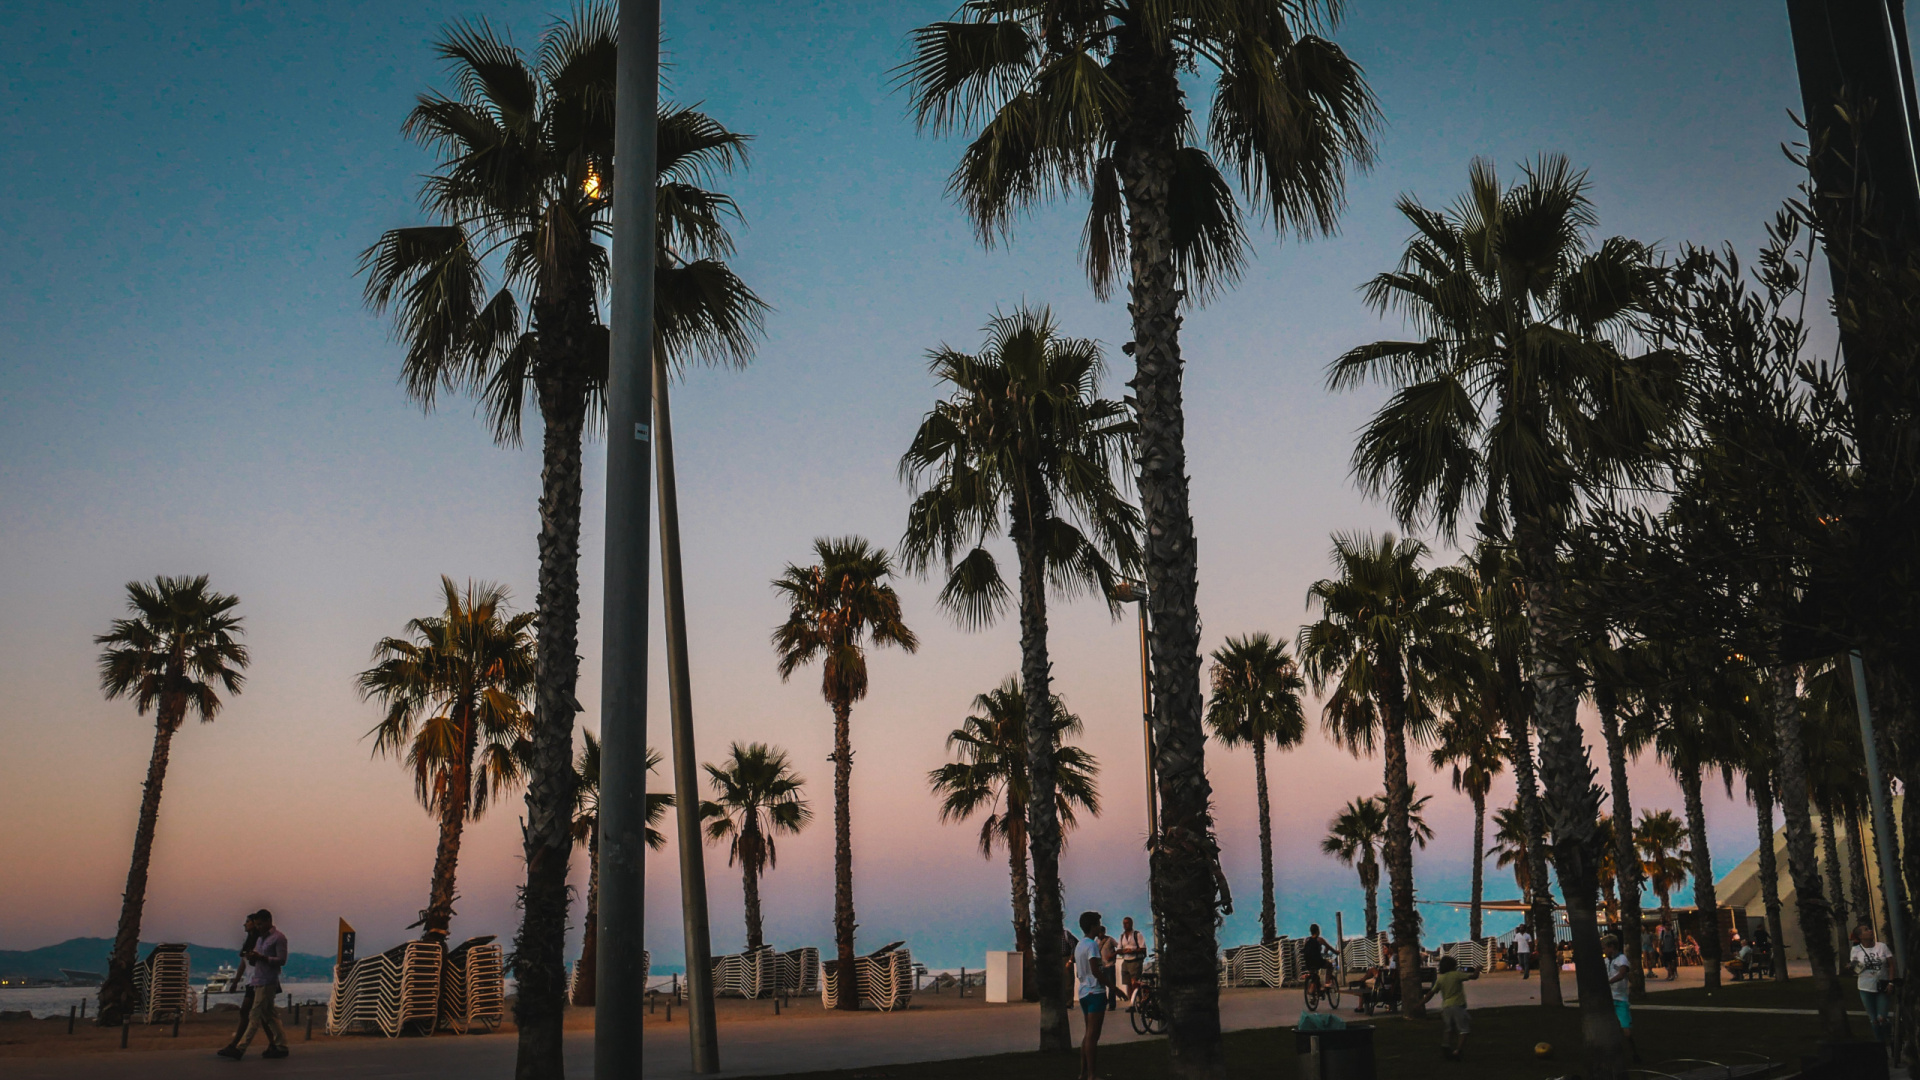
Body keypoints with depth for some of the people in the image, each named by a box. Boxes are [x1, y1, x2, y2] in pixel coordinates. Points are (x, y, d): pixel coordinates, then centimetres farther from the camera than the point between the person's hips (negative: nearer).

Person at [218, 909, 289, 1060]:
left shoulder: (278, 938, -8)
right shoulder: (261, 939, 19)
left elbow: (282, 960, -15)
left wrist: (261, 957, -22)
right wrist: (251, 957, -1)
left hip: (267, 982, -9)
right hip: (259, 981, 9)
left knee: (256, 1016, -8)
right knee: (269, 1016, 9)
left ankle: (239, 1049, -9)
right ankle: (280, 1047, 13)